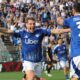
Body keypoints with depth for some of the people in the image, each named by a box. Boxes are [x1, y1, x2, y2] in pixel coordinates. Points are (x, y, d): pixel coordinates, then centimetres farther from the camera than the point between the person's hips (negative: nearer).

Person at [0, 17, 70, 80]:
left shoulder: (40, 31, -3)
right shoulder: (22, 32, -3)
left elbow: (54, 31, -8)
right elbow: (8, 31, -8)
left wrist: (69, 30, -14)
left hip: (38, 62, 3)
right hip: (28, 61, -3)